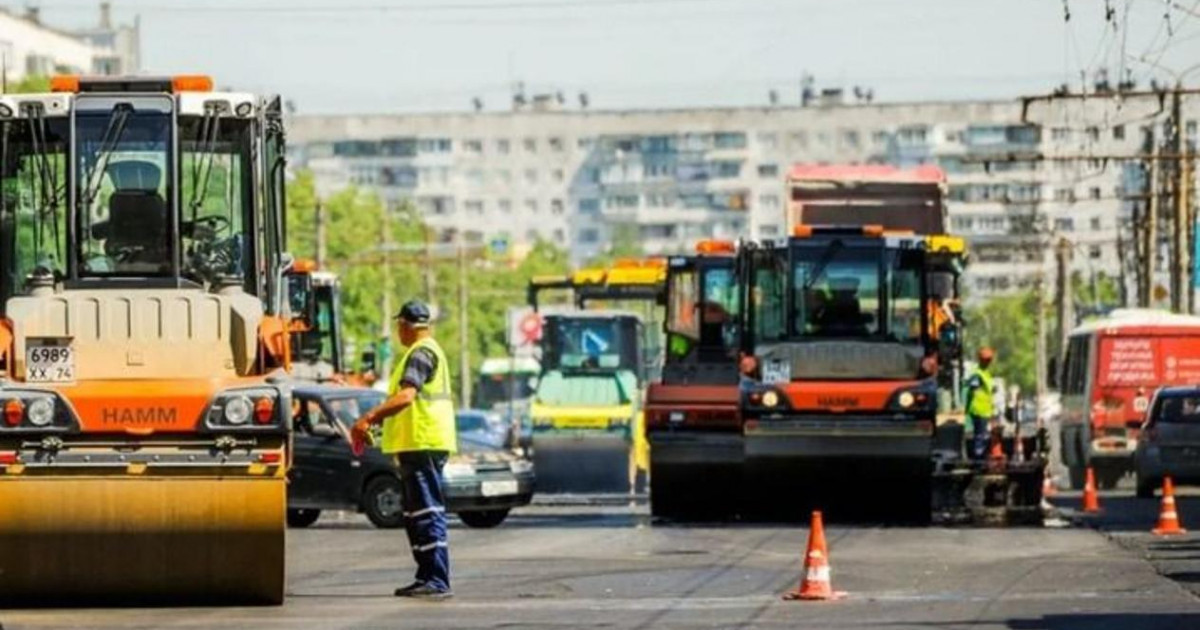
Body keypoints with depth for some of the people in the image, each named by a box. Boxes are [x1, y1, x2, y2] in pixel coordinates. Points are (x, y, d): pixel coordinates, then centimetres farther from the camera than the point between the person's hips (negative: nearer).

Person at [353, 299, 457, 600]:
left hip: (423, 443, -11)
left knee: (427, 512, -13)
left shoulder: (421, 354, -13)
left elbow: (405, 396, -27)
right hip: (418, 443, 11)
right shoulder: (428, 351, 21)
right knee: (416, 513, 14)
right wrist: (374, 420, 24)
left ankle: (438, 581, -17)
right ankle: (427, 577, 17)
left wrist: (370, 418, -32)